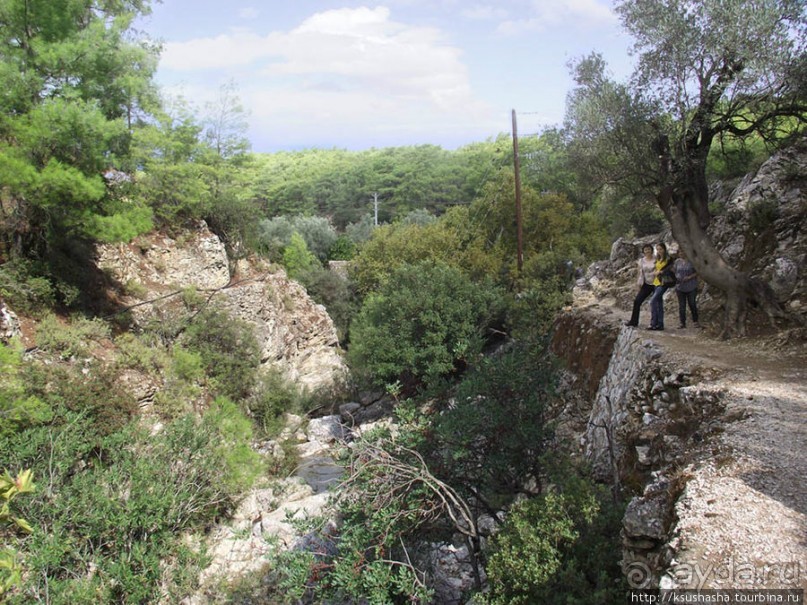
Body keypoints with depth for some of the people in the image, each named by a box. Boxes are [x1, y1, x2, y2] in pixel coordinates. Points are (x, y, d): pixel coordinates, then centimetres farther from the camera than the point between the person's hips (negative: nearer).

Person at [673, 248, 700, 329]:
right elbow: (673, 271, 11)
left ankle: (695, 321, 18)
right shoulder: (677, 261, 6)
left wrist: (690, 277, -18)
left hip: (691, 287, -3)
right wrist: (675, 278, -9)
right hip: (680, 287, 3)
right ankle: (682, 323, 8)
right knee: (681, 305, 3)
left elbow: (697, 272, -4)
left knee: (692, 304, 2)